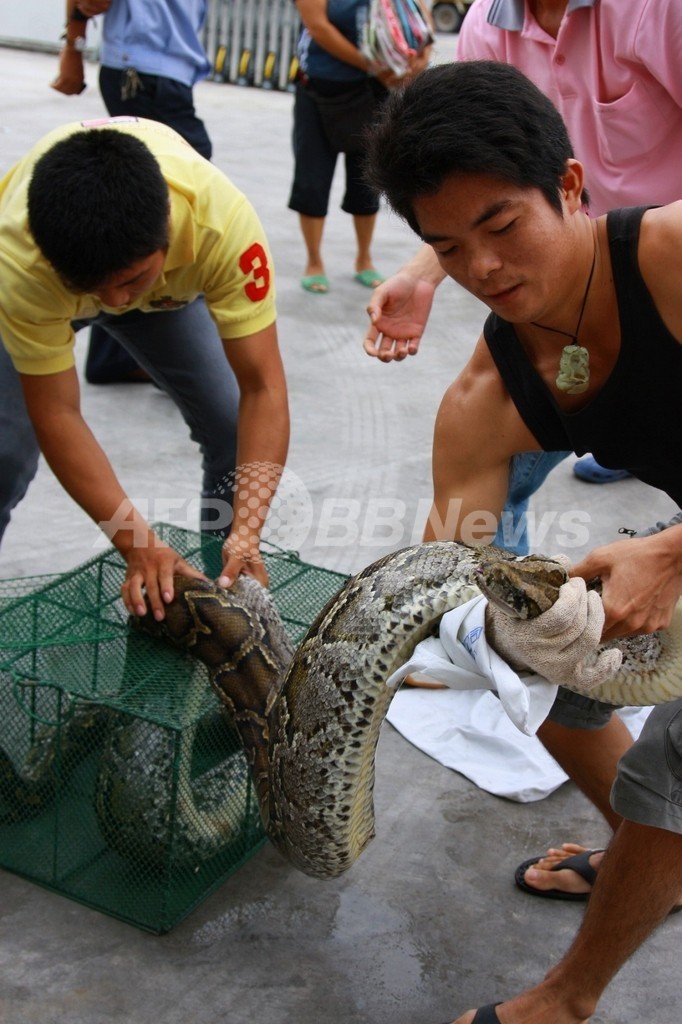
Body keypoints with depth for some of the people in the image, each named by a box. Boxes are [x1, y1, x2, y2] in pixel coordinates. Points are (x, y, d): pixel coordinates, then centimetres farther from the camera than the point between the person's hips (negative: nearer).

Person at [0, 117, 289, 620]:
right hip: (41, 288, -1)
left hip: (171, 283, 1)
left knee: (236, 428, -11)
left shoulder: (222, 220, -43)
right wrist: (140, 545, -40)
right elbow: (57, 415, -35)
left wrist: (245, 536, -48)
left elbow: (262, 389, -40)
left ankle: (230, 584, 13)